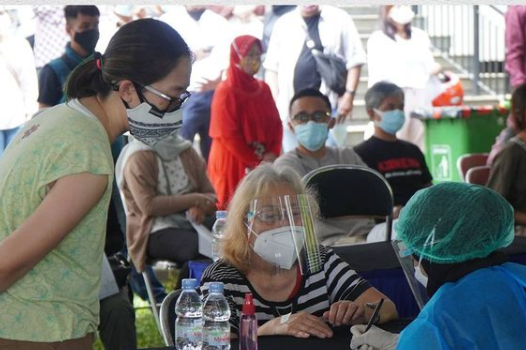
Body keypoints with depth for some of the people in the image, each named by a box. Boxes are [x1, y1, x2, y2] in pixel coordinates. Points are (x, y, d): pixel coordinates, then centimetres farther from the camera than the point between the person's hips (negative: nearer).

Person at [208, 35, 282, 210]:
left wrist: (273, 154, -9)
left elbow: (276, 123, 8)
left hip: (264, 163, 6)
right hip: (233, 164, -6)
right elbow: (227, 135, -13)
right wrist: (255, 160, -13)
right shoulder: (225, 91, -9)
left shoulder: (263, 89, 9)